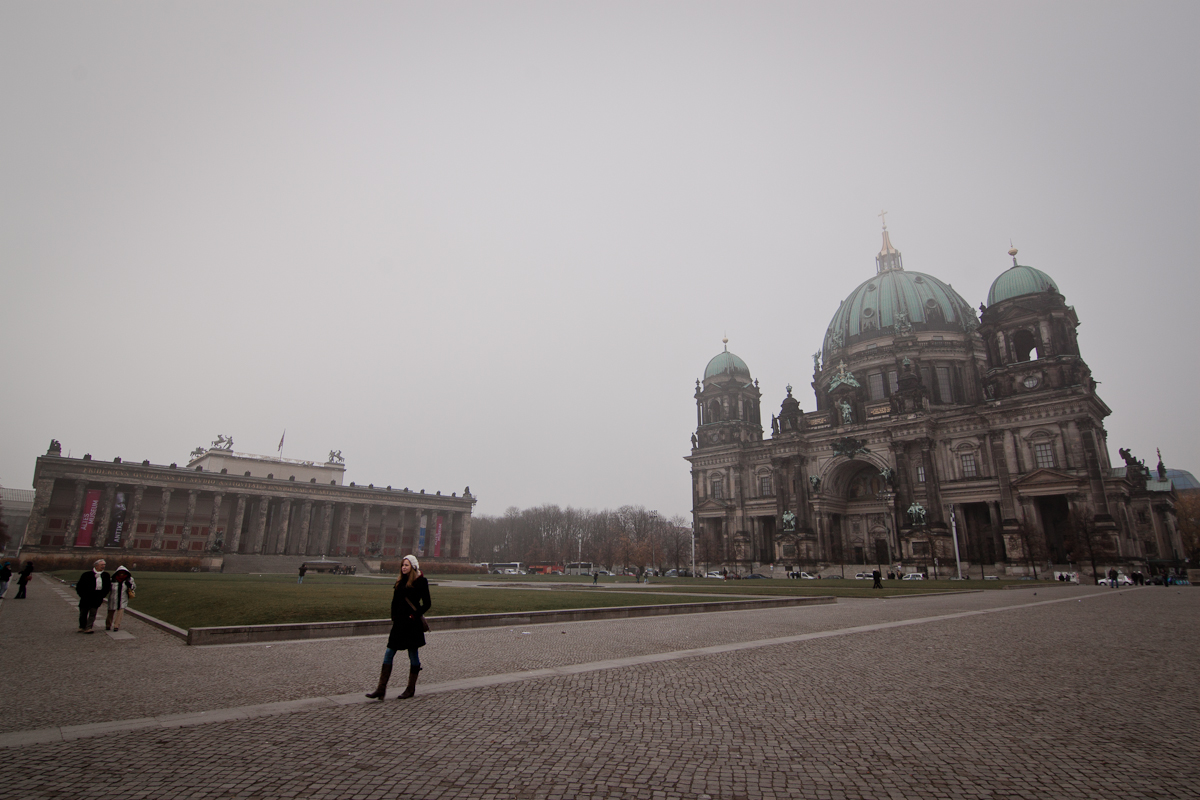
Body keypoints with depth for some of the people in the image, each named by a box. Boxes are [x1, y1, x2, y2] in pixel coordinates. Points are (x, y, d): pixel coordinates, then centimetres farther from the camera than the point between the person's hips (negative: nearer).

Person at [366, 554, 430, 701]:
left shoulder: (420, 581, -7)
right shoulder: (400, 581, 11)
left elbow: (427, 604, -7)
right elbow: (395, 601, 15)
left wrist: (414, 615, -12)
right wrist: (394, 618, 5)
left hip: (412, 624, -6)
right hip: (399, 623, 6)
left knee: (413, 656, 5)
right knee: (388, 654, 3)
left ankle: (411, 689, 17)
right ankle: (381, 689, 7)